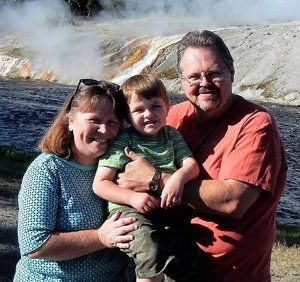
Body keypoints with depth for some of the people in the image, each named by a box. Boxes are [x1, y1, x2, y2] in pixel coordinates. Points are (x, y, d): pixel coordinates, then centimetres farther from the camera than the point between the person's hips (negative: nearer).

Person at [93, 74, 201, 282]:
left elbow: (192, 165, 0)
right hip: (128, 209, -6)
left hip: (165, 207, 6)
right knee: (151, 253, -28)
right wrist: (132, 197, -22)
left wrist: (180, 176, -24)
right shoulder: (122, 141, -6)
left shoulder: (172, 135, 9)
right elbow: (100, 184, -8)